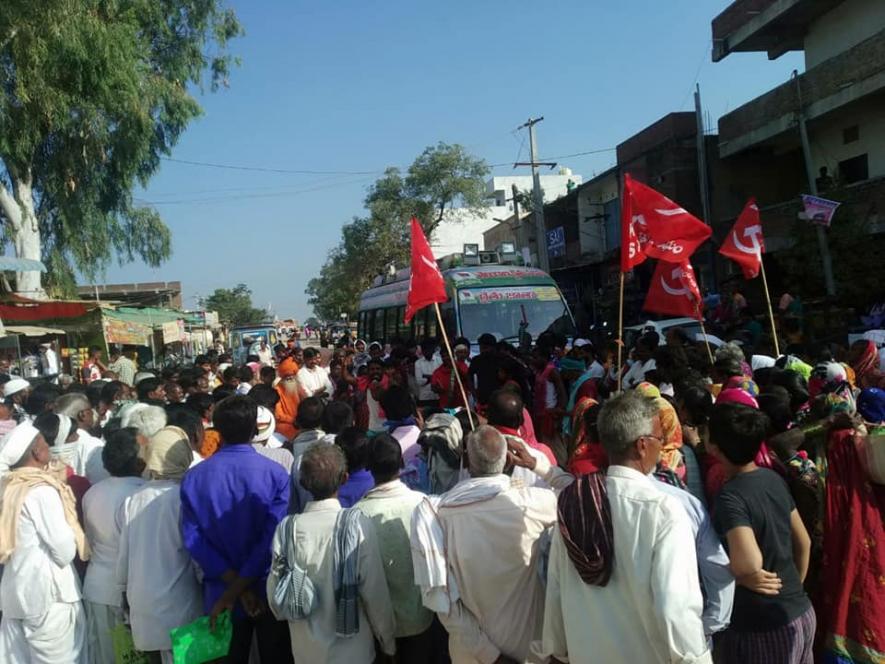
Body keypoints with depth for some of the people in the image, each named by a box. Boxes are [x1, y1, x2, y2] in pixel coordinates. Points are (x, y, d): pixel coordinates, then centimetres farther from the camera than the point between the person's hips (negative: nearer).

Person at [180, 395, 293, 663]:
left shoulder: (193, 477, -9)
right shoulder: (275, 474, -17)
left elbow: (194, 539, -12)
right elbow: (273, 538, -20)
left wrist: (232, 586, -13)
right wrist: (237, 589, -14)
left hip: (220, 592, 2)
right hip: (269, 591, -2)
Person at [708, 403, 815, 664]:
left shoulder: (730, 497, -24)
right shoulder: (773, 478, 0)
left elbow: (749, 564, -37)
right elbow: (803, 543, 10)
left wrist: (729, 572, -16)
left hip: (763, 627, -7)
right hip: (802, 612, 7)